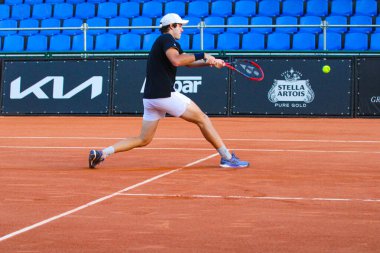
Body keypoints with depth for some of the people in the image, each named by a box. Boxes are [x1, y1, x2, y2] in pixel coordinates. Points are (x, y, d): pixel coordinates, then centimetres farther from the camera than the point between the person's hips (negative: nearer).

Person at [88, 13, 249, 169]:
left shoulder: (163, 41, 25)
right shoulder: (167, 39, -5)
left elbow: (188, 62, 28)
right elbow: (176, 60, -25)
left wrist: (211, 62, 15)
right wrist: (202, 55, -17)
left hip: (150, 97, 9)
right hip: (165, 94, -9)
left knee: (143, 140, 11)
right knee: (202, 119, 1)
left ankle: (102, 153, 0)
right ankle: (227, 158, 3)